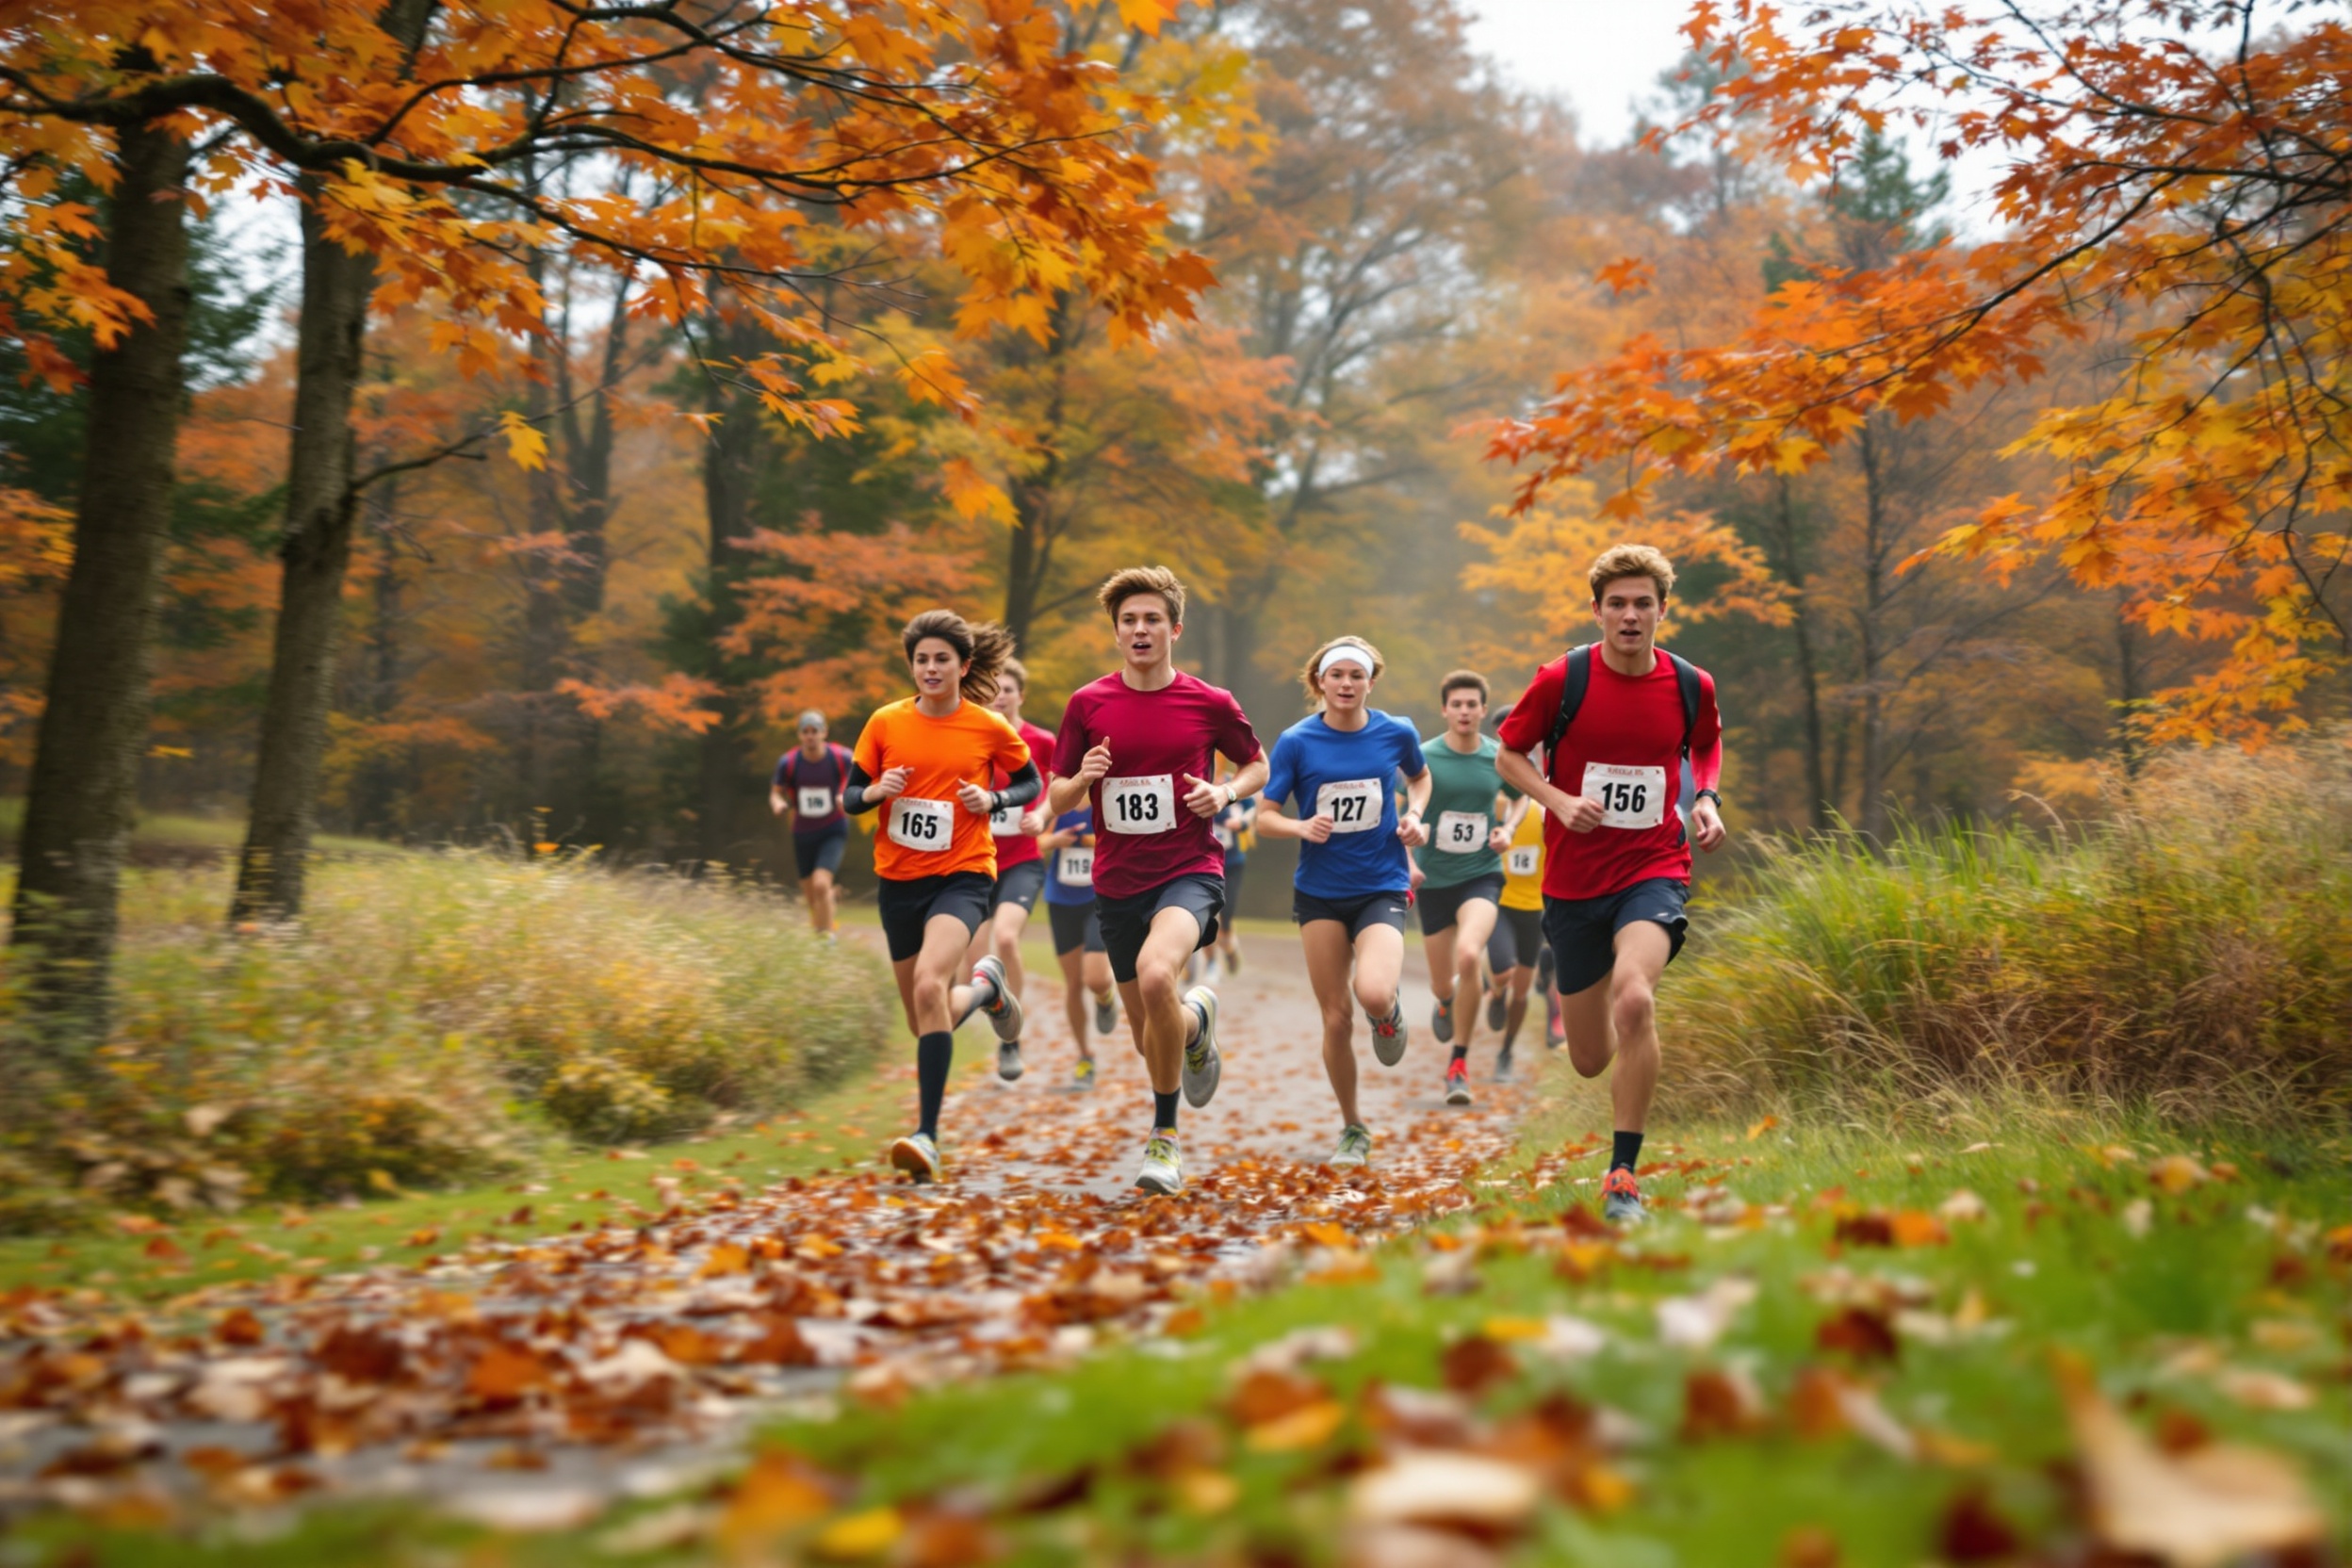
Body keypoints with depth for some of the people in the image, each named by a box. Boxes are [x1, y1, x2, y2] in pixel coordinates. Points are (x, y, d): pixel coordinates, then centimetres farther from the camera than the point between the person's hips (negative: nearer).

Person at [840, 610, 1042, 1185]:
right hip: (899, 880, 4)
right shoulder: (885, 722, 0)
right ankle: (986, 987, 49)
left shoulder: (991, 728, -4)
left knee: (929, 985, -30)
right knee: (927, 1022, 12)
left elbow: (1031, 783, 11)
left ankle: (928, 1136, -28)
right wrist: (875, 792, -17)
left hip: (962, 876, -4)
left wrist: (992, 800, -9)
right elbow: (848, 798, 6)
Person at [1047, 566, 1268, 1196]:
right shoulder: (1087, 705, 1)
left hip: (1189, 870, -3)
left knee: (1156, 974, -34)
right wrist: (1083, 777, -15)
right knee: (1148, 1036, 10)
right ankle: (1197, 1019, 50)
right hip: (1117, 882, 3)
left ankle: (1164, 1136, -16)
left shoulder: (1210, 704, -2)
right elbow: (1057, 799, 7)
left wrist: (1226, 793, -6)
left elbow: (1257, 765, 14)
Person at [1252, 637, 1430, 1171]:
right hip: (1319, 892, 1)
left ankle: (1390, 1010, 13)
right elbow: (1265, 816, -2)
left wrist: (1414, 815, 0)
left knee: (1373, 994, -27)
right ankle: (1352, 1130, 22)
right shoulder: (1297, 741, -6)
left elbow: (1420, 777, 19)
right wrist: (1302, 827, -22)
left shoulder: (1396, 733, -2)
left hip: (1382, 887, -1)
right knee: (1336, 1018, 3)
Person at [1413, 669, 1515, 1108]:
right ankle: (1446, 1002, 52)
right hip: (1433, 880, 1)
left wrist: (1506, 831, -2)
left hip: (1481, 875, 0)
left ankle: (1459, 1062, -12)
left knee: (1469, 955, -28)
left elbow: (1516, 797, 17)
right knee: (1442, 983, 9)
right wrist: (1406, 863, -14)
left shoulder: (1499, 758, -3)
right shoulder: (1423, 758, -8)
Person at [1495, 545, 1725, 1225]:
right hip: (1573, 880, 1)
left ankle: (1623, 1174, -19)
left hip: (1654, 870, -1)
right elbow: (1510, 754, 4)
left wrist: (1707, 799, 1)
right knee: (1591, 1061, 7)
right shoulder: (1562, 679, -7)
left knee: (1634, 997, -31)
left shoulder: (1691, 685, -1)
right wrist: (1560, 801, -13)